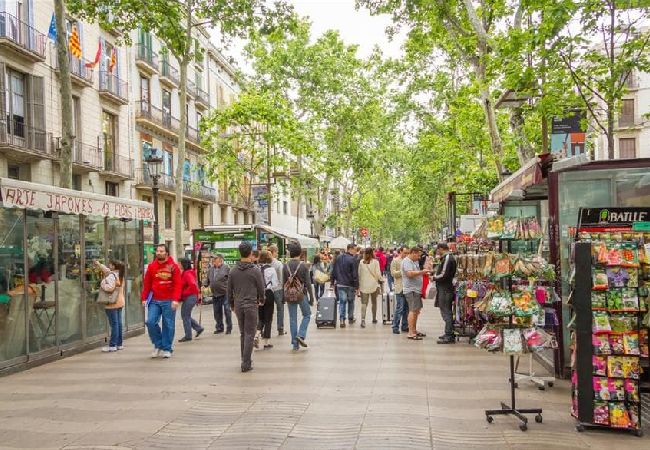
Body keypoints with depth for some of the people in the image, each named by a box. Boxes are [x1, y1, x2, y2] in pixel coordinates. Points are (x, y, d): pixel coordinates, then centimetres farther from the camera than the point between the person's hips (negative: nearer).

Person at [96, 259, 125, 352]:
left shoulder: (111, 276, -15)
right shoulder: (119, 275, 13)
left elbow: (110, 287, -31)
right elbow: (107, 270, 30)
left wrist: (102, 285, -14)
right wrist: (99, 264, 35)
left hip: (112, 304, -9)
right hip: (119, 302, 9)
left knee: (114, 324, -8)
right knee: (118, 323, 12)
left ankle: (112, 345, -6)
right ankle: (119, 344, 17)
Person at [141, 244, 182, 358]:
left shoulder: (173, 266, -1)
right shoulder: (151, 266, 7)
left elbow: (177, 284, -5)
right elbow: (146, 283, 9)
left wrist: (175, 299, -15)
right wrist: (144, 298, 1)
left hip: (168, 301, -2)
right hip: (154, 301, 2)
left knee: (168, 325, 3)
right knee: (151, 322, -7)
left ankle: (166, 349, 15)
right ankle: (158, 345, 13)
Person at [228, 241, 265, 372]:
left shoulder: (233, 271, 2)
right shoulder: (255, 270, -10)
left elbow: (229, 290, 8)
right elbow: (261, 288, -3)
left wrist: (232, 305, 21)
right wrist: (261, 301, 17)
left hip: (238, 306, 4)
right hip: (251, 305, -4)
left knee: (243, 333, 16)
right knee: (249, 334, 0)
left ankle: (245, 359, 23)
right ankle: (246, 363, -2)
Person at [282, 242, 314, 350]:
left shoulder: (286, 266, 0)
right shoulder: (303, 266, -10)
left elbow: (284, 283, 5)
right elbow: (308, 283, -9)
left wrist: (284, 296, 15)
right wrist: (311, 297, -1)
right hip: (302, 294, -3)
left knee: (292, 318, 8)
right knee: (307, 315, 15)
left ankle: (295, 343, 10)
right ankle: (301, 335, -3)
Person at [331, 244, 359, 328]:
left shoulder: (338, 258, 5)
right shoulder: (353, 259, -14)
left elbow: (334, 271, 10)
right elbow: (355, 274, -14)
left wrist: (333, 281, 17)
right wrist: (357, 286, -8)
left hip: (340, 284, 4)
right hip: (350, 285, -4)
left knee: (342, 301, 4)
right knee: (351, 301, 15)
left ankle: (342, 320, -8)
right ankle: (350, 318, 25)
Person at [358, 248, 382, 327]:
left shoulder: (361, 262, -2)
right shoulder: (375, 262, -8)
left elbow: (359, 274, 2)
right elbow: (378, 274, -6)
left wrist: (359, 284, 12)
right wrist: (380, 280, 13)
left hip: (363, 285, 1)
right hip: (373, 284, -1)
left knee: (364, 303, -1)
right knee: (374, 302, 16)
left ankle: (363, 319, -18)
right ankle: (374, 318, 27)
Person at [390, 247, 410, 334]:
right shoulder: (395, 261, -1)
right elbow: (393, 273, -9)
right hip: (400, 288, -6)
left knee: (406, 308, 9)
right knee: (399, 308, -7)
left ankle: (404, 326, 18)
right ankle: (395, 327, 0)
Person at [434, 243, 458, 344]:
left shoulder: (447, 258, -16)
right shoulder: (449, 257, 16)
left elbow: (444, 275, -22)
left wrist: (434, 278, -7)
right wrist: (436, 276, 11)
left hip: (445, 289, -10)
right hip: (446, 288, 10)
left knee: (446, 312, -8)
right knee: (447, 311, 16)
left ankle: (449, 336, -6)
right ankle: (449, 334, 23)